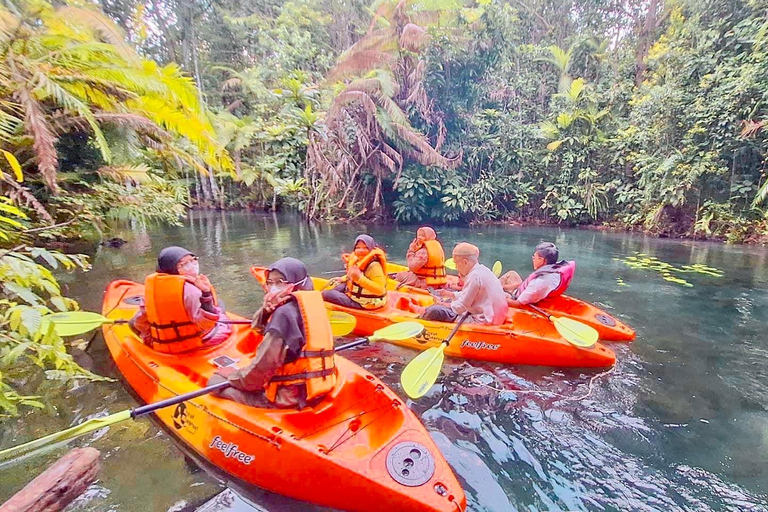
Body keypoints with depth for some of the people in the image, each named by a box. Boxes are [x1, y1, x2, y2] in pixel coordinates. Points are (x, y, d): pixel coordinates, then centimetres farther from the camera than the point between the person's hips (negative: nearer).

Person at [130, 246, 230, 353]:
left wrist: (151, 341, 19)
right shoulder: (189, 288, -24)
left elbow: (138, 322, 5)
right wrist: (206, 293, -35)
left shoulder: (151, 284, -3)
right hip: (195, 345, -6)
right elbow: (205, 324, -31)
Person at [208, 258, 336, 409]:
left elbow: (263, 366, -18)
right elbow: (259, 327, 9)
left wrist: (235, 378, 0)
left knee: (216, 381, 3)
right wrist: (266, 310, -11)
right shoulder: (310, 304, 5)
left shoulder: (284, 313, -21)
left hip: (288, 396, -9)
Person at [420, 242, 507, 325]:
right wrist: (450, 294, 15)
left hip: (481, 320, -11)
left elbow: (462, 306, -18)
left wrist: (448, 305, -1)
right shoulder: (482, 270, 9)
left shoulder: (474, 276, -22)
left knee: (435, 311, -13)